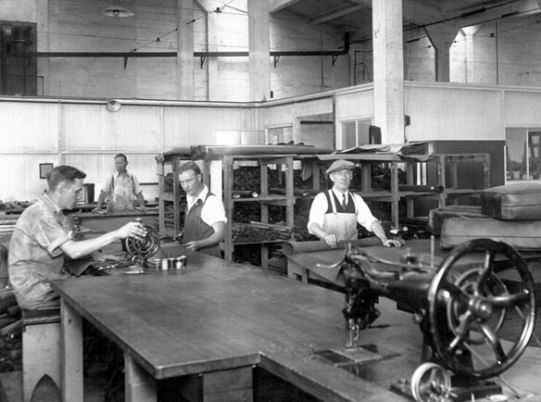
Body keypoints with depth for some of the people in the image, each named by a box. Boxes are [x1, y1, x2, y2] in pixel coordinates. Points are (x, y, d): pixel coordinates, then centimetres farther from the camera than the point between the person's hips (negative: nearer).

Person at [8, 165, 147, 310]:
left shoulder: (55, 213, 10)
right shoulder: (40, 215, -21)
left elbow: (69, 251, 10)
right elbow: (73, 251, -29)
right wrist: (117, 234, -30)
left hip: (48, 281, 9)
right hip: (34, 291, -9)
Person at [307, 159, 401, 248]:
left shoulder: (356, 199, 11)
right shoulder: (321, 198, -2)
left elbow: (371, 221, 0)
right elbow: (313, 225, -14)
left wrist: (384, 240, -19)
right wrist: (326, 236, -36)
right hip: (329, 249, -3)